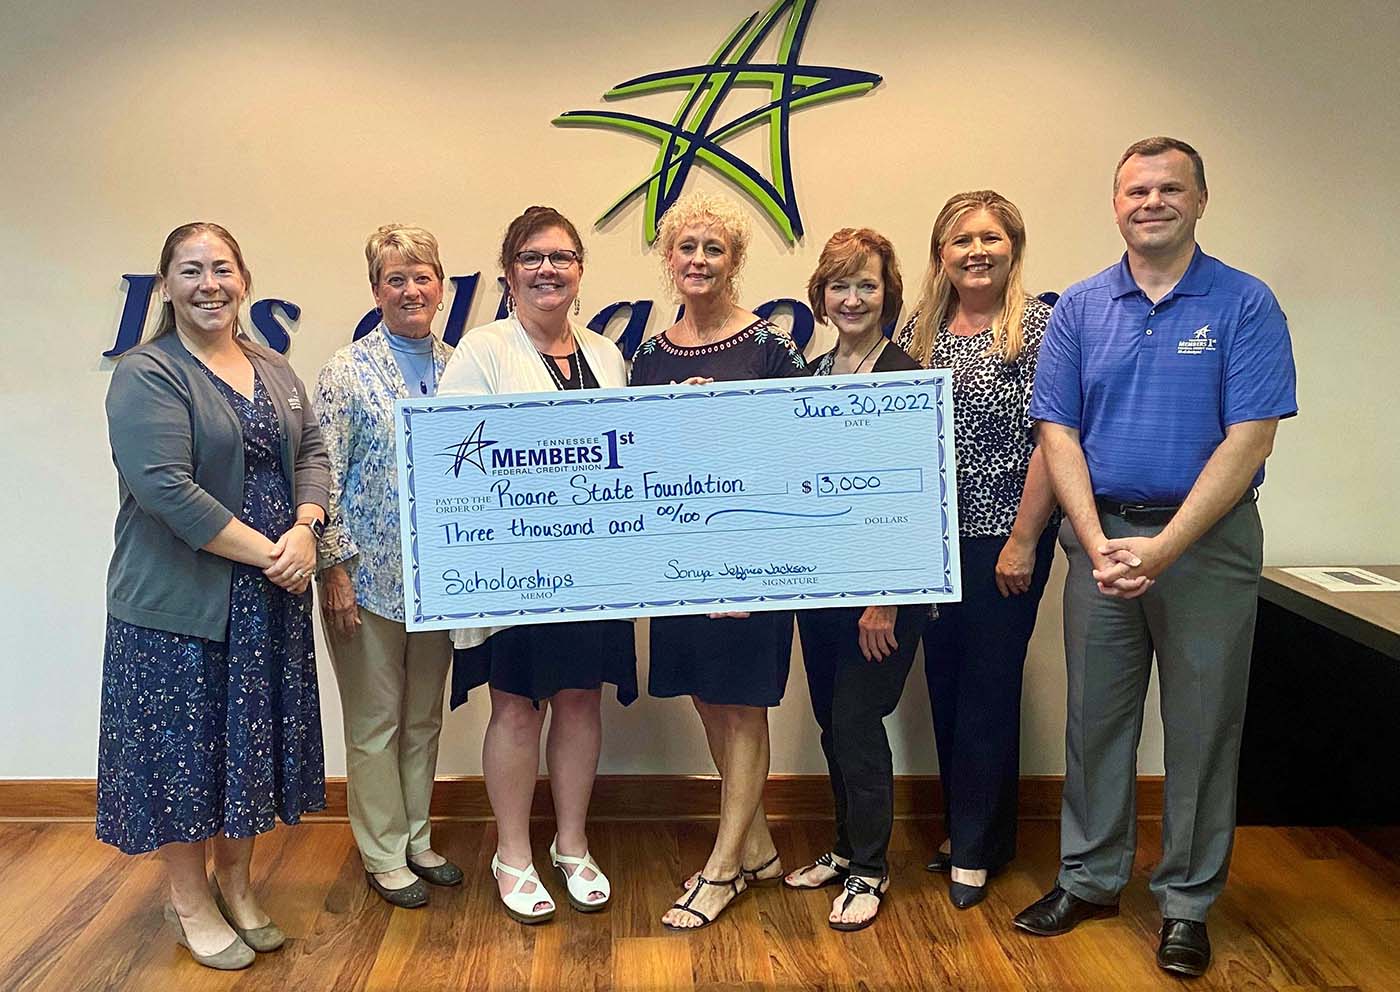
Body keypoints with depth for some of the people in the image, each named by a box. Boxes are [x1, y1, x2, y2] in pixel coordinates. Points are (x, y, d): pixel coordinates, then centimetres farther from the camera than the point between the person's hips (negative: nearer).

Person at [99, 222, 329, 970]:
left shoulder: (275, 371, 11)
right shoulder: (146, 375, -10)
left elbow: (312, 454, 7)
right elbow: (165, 487, -20)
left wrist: (304, 530, -12)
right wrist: (265, 551, -19)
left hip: (269, 599, 6)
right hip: (180, 598, -6)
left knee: (253, 738, 14)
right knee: (184, 746, 6)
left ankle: (235, 884, 32)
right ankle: (189, 901, 24)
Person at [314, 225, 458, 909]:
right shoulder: (347, 373, -6)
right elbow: (325, 478, -9)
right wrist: (336, 570, -13)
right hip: (369, 574, -4)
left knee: (425, 715, 15)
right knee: (376, 719, 6)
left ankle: (417, 841, 31)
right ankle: (383, 857, 22)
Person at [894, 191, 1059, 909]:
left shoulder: (1040, 325, -7)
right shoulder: (918, 330, 8)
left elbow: (1050, 439, -11)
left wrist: (1023, 540, -14)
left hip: (1005, 536, -5)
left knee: (988, 685, 2)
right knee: (944, 679, 12)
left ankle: (975, 849, 17)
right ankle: (966, 831, 29)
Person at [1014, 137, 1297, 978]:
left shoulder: (1246, 304, -3)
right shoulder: (1080, 308, 5)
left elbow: (1250, 439, -11)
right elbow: (1058, 433, 1)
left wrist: (1163, 548, -18)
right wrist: (1098, 544, -11)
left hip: (1208, 544, -2)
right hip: (1102, 538, 3)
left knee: (1203, 726, 7)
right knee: (1096, 716, 11)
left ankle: (1188, 903, 22)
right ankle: (1090, 878, 28)